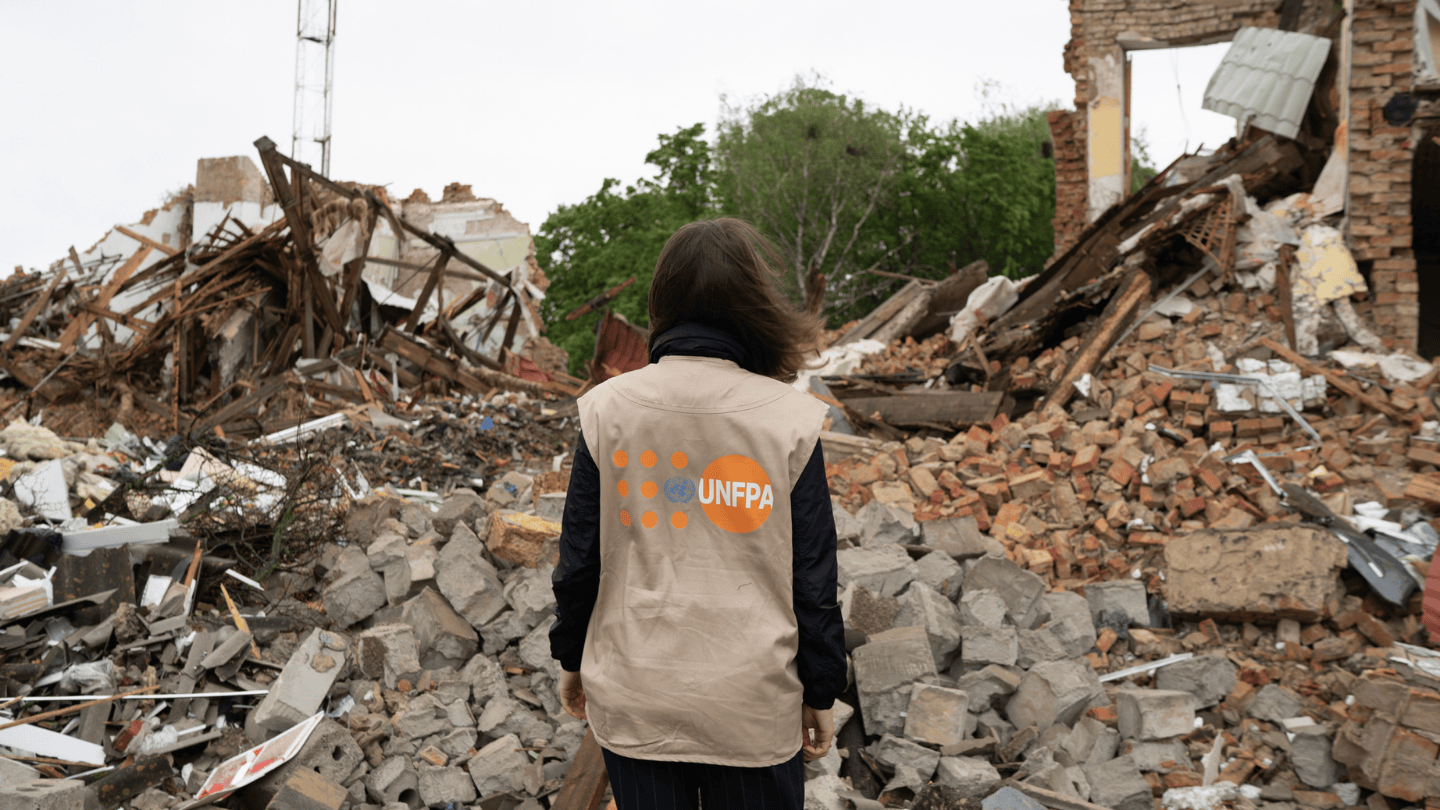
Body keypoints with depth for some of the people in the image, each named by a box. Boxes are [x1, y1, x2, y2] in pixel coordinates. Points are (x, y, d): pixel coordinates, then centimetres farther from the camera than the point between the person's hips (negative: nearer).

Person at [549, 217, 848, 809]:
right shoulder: (790, 419, -10)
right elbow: (813, 574, -6)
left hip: (631, 700, 1)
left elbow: (579, 558, -1)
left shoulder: (607, 409, -7)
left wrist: (572, 660, 14)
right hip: (753, 705, -1)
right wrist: (820, 693, 6)